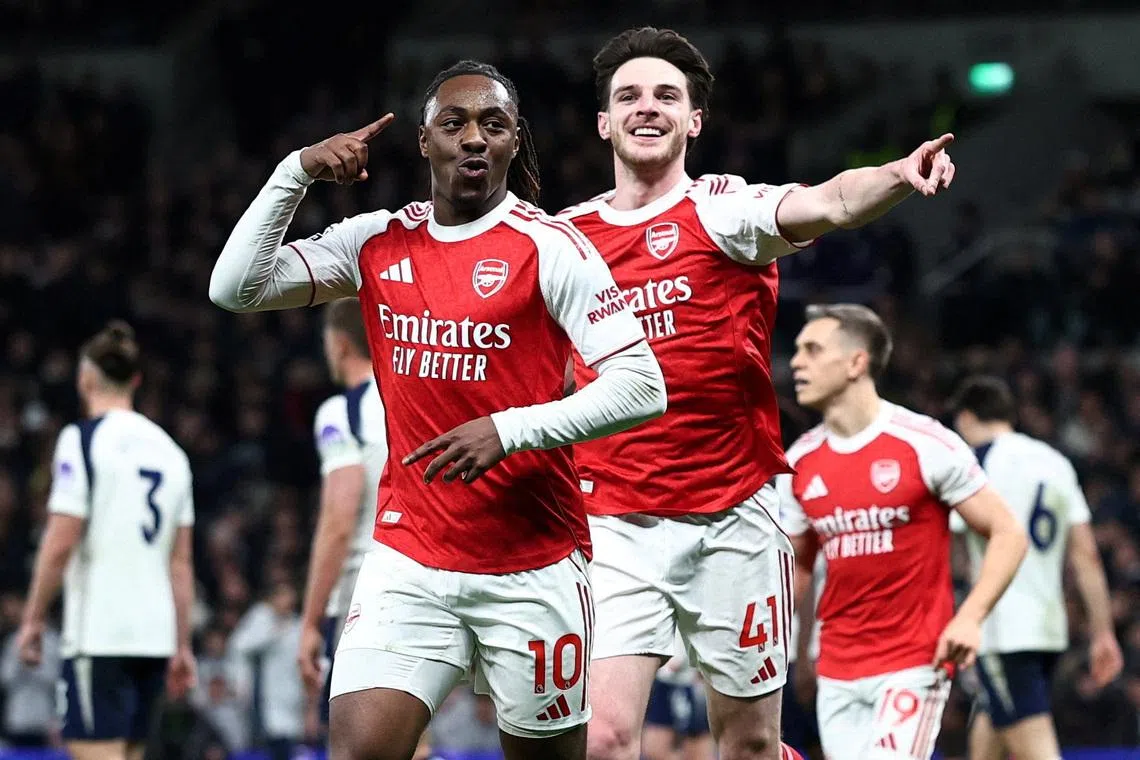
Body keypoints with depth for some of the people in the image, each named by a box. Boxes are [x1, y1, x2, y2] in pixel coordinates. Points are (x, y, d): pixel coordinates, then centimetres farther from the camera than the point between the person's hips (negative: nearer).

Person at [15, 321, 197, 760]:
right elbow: (182, 562, 14)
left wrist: (33, 619, -3)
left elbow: (61, 543, -12)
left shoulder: (83, 438, -5)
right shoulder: (168, 448, 14)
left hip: (98, 632, -7)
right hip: (154, 633, 7)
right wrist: (182, 645, 17)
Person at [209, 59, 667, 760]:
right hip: (410, 557, 3)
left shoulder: (547, 247, -7)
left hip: (534, 566, -3)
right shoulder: (378, 243, 7)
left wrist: (510, 429, -23)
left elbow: (643, 386, -12)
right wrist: (297, 172, -6)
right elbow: (235, 289, 4)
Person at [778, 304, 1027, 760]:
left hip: (913, 663, -5)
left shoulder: (925, 444, -9)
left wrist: (970, 617, -20)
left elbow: (1008, 534, -6)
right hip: (837, 672, 6)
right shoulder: (799, 462, 7)